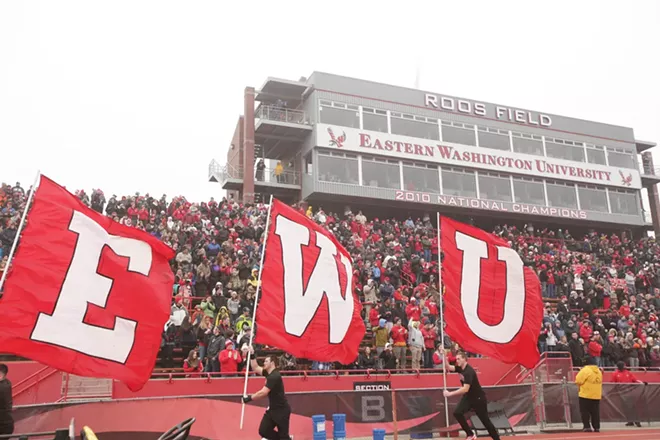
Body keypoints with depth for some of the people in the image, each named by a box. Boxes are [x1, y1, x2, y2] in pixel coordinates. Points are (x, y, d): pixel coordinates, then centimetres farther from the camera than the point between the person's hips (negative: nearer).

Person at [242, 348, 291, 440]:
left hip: (281, 410, -9)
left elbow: (263, 393, -28)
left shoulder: (274, 376, -24)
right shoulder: (268, 373, 5)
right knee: (263, 431, 8)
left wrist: (249, 398, -18)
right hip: (272, 408, 9)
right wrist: (252, 355, 3)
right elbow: (256, 368, 14)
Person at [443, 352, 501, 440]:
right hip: (468, 396, 8)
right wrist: (444, 357, -23)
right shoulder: (460, 368, -1)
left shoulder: (469, 371, -29)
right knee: (457, 413, -11)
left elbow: (465, 389, -36)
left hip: (478, 398, -8)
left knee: (485, 420, 1)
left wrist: (450, 394, -36)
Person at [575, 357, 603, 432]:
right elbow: (599, 382, 18)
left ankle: (587, 427, -5)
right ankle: (597, 427, 10)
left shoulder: (585, 370, -14)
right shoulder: (599, 371, 9)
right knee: (595, 412, 11)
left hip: (586, 395, -6)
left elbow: (578, 381, -16)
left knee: (585, 411, 0)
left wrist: (582, 385, 4)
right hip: (597, 395, 6)